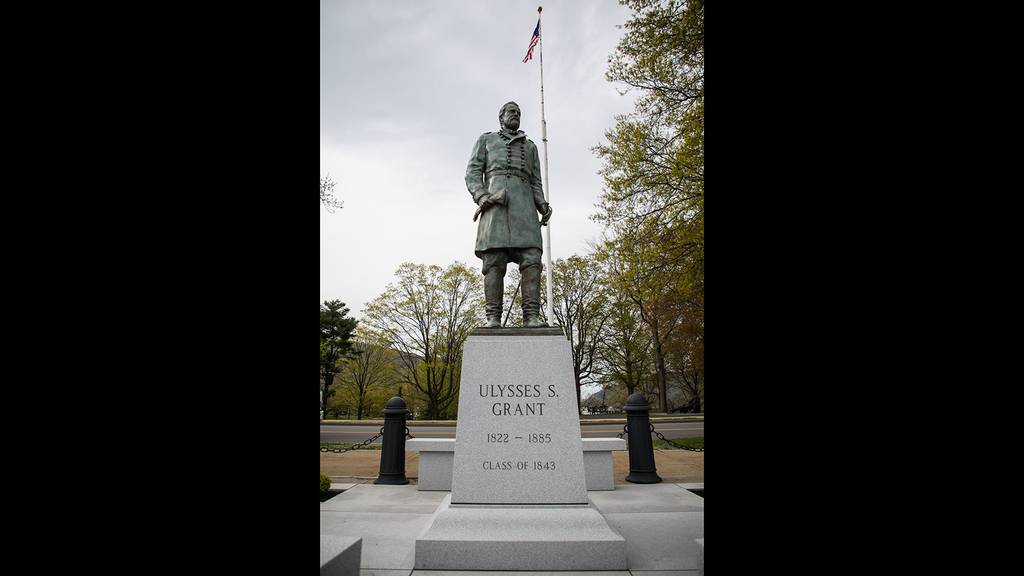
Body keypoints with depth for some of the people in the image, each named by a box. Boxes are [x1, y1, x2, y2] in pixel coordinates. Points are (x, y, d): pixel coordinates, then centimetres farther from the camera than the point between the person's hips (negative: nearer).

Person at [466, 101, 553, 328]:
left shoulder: (530, 146, 31)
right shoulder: (485, 139, 23)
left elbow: (536, 183, 23)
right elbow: (473, 173, 11)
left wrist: (543, 207, 2)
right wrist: (481, 197, -10)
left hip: (524, 202, 3)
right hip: (494, 202, -3)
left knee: (532, 258, -16)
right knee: (494, 260, -14)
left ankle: (531, 316, -20)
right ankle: (493, 318, -16)